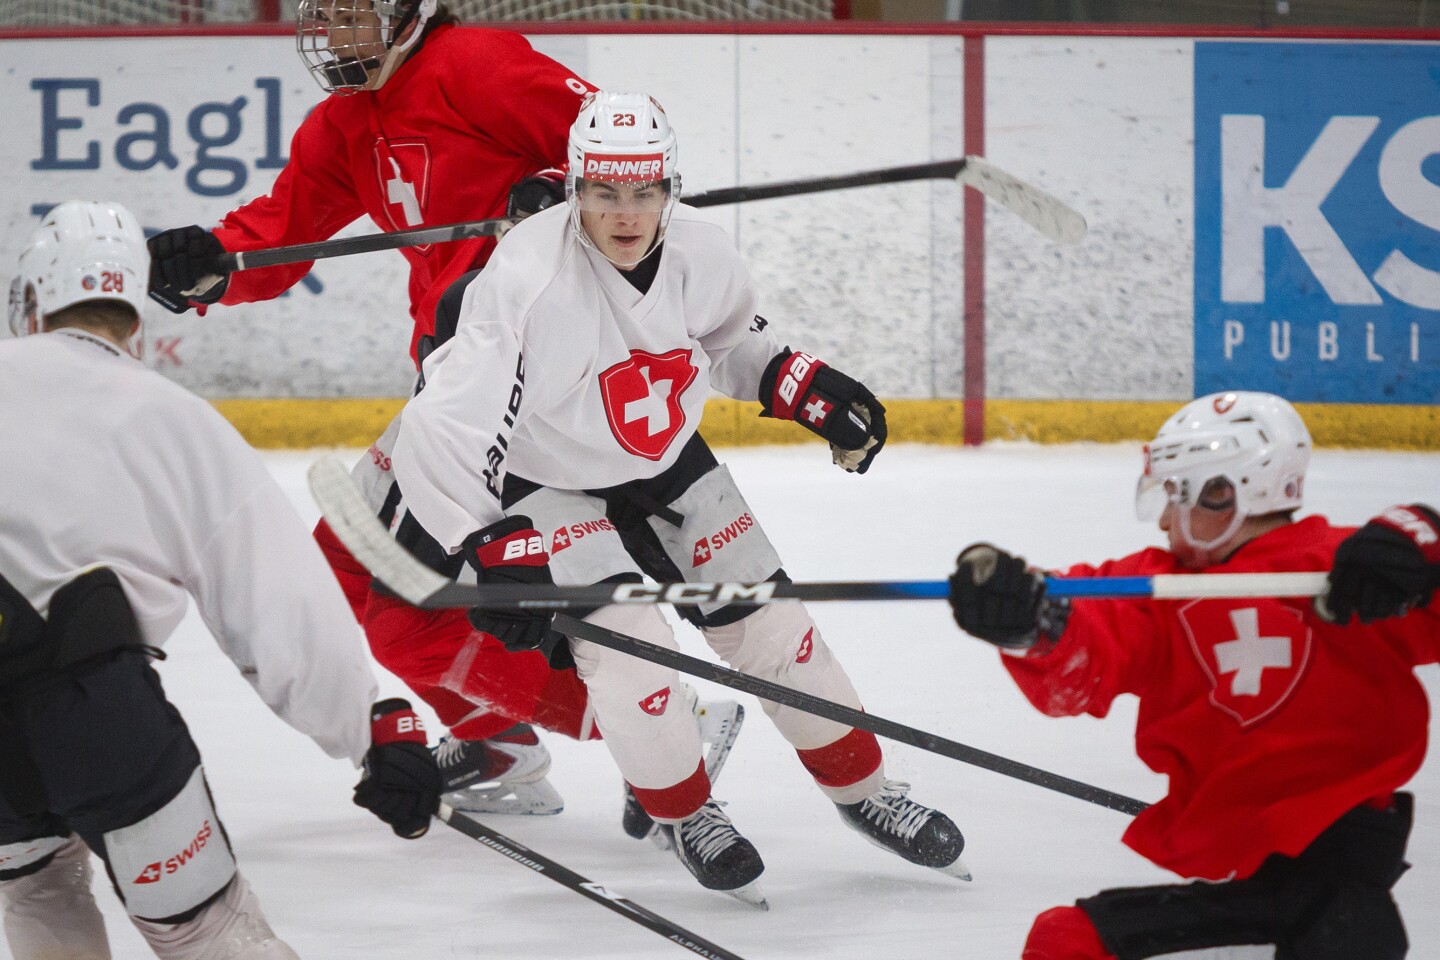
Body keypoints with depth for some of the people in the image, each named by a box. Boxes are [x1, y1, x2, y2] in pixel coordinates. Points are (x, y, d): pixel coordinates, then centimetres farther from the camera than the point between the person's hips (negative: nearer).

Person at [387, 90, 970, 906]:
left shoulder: (698, 251, -16)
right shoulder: (530, 282, -34)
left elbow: (731, 339, 10)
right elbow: (440, 432, -35)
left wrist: (808, 386, -4)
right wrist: (493, 553, -36)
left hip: (666, 462, 5)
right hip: (546, 481, -5)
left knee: (767, 619, 4)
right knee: (626, 640, -19)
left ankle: (862, 787, 24)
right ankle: (684, 812, 8)